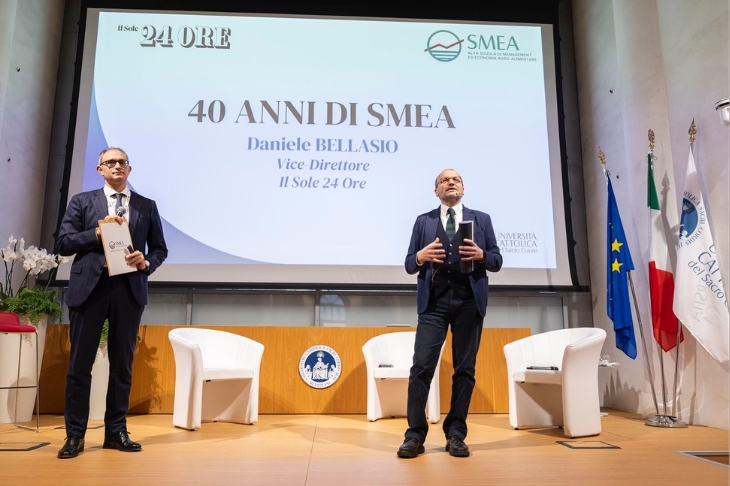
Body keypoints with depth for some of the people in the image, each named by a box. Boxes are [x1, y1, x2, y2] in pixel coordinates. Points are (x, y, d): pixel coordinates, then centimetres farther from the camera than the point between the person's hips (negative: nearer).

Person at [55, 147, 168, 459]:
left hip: (129, 288, 1)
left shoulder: (147, 206, 11)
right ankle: (75, 435, 14)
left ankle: (116, 432, 18)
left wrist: (147, 262, -10)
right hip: (89, 287, -1)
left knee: (122, 363, 7)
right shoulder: (82, 201, 8)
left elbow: (160, 248, 11)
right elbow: (63, 244, 1)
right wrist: (97, 232, -12)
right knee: (80, 363, 3)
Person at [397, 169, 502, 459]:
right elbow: (409, 264, 8)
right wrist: (421, 256, -14)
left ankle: (455, 435, 15)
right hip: (433, 301, -1)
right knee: (422, 366, -7)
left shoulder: (481, 219, 13)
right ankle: (415, 435, 2)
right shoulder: (423, 221, 12)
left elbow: (497, 261, 9)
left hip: (470, 301, 1)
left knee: (465, 368, 4)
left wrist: (481, 255, -12)